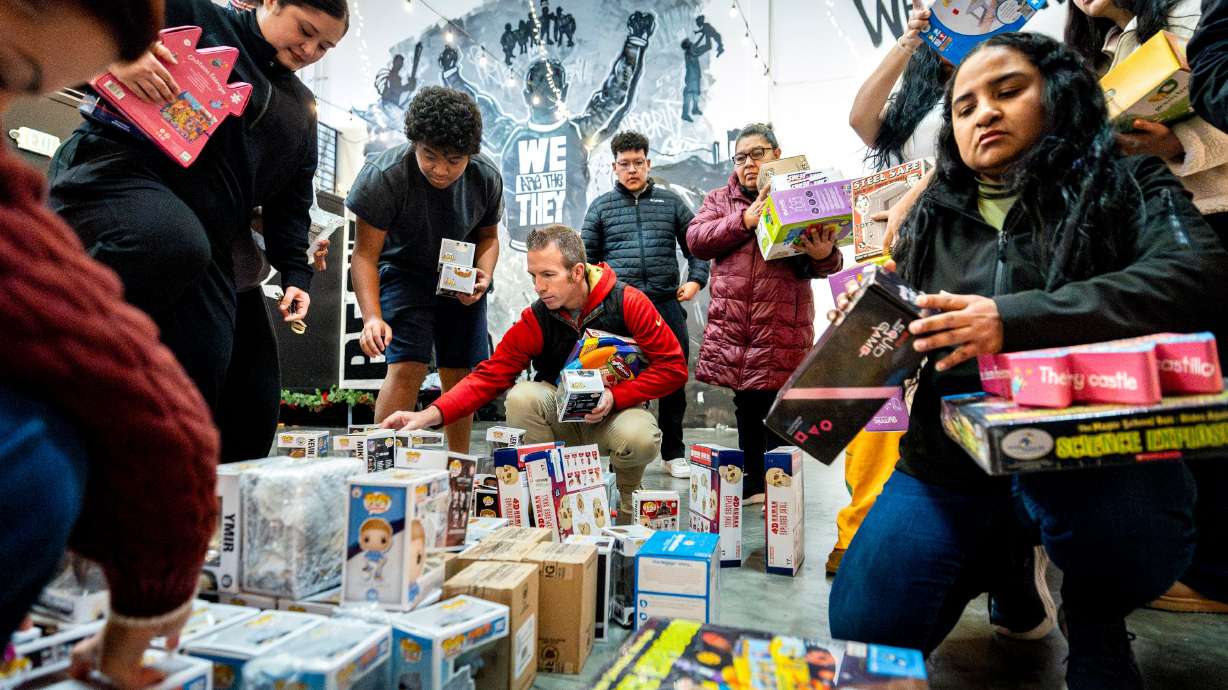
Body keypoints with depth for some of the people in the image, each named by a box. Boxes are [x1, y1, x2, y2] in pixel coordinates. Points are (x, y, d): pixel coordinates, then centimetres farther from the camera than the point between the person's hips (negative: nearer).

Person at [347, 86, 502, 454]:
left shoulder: (487, 177, -15)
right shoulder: (384, 175, -26)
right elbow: (365, 255, -21)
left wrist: (483, 276, -17)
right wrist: (372, 317, -34)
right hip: (405, 272, -3)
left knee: (461, 374, 5)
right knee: (408, 367, -20)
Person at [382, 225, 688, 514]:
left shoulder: (628, 303, -15)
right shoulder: (534, 320, -9)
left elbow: (673, 366, -13)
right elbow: (489, 375, -14)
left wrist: (615, 397, -23)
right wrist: (430, 414, -29)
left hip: (618, 409, -1)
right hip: (562, 415, 2)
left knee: (639, 439, -35)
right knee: (522, 396, -27)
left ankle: (625, 495, 3)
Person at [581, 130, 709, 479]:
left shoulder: (671, 202, 14)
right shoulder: (601, 206, 13)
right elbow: (587, 255, 14)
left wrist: (696, 280, 4)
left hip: (667, 303, 1)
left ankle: (674, 452, 19)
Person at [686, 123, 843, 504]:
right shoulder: (720, 199, 14)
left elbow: (820, 263, -2)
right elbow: (696, 239, -2)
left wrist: (823, 256, -26)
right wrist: (744, 220, -14)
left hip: (781, 328, -2)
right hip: (732, 327, 3)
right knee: (747, 409, 13)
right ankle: (753, 486, 28)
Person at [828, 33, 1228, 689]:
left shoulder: (1127, 184, 5)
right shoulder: (933, 219, 15)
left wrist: (1014, 319, -27)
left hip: (1085, 443, -2)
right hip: (949, 459, 3)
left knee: (1133, 527, -37)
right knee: (864, 628, -8)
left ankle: (1094, 621, 2)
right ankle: (1000, 553, 21)